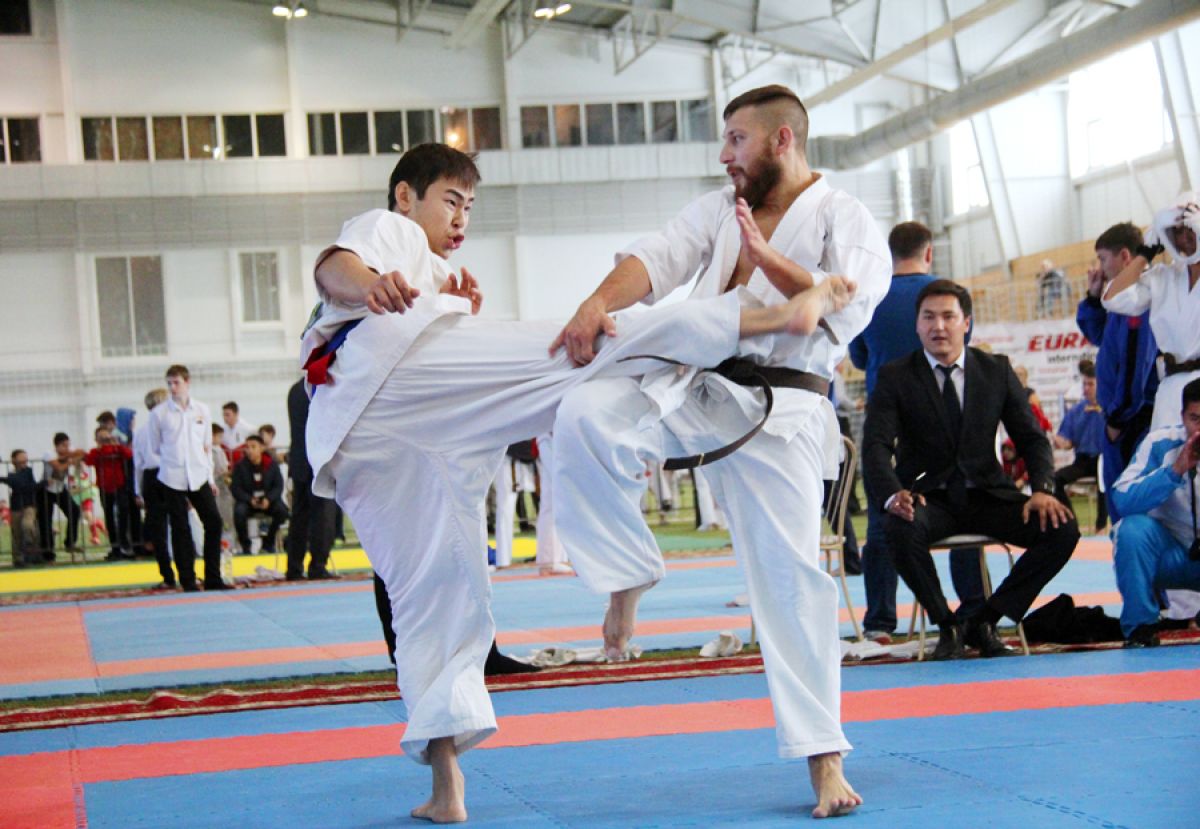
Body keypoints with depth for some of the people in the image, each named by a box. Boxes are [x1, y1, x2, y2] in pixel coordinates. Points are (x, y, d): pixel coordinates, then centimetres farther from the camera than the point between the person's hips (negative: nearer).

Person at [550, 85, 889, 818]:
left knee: (791, 575, -4)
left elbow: (844, 310, -14)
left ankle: (824, 759, 7)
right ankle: (630, 572, -3)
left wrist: (764, 257, -18)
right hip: (688, 386, 4)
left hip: (777, 411, -4)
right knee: (583, 418, -24)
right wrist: (598, 304, -20)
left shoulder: (845, 220, 1)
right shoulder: (719, 209, 15)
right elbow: (656, 260, 0)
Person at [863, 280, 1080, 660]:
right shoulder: (895, 377, -1)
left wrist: (1042, 490, -14)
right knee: (901, 528, -37)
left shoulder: (997, 370, 7)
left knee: (1062, 528, -20)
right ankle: (947, 625, -12)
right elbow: (876, 445, -12)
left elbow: (1031, 437, 6)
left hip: (986, 494, 3)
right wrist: (893, 494, -33)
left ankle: (984, 619, -5)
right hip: (928, 497, -3)